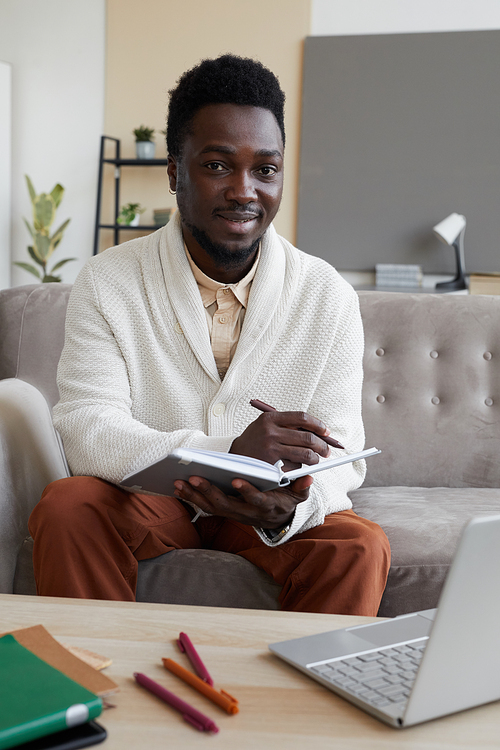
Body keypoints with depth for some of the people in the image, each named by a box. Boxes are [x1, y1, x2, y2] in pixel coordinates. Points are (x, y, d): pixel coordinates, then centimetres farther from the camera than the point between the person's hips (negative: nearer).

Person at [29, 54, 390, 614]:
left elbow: (338, 455, -11)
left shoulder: (329, 297, -6)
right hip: (142, 498, 0)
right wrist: (229, 452, -37)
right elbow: (86, 431, -19)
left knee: (360, 546, -27)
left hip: (272, 509, 1)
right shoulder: (107, 284, -9)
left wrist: (291, 506, -37)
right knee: (65, 505, -29)